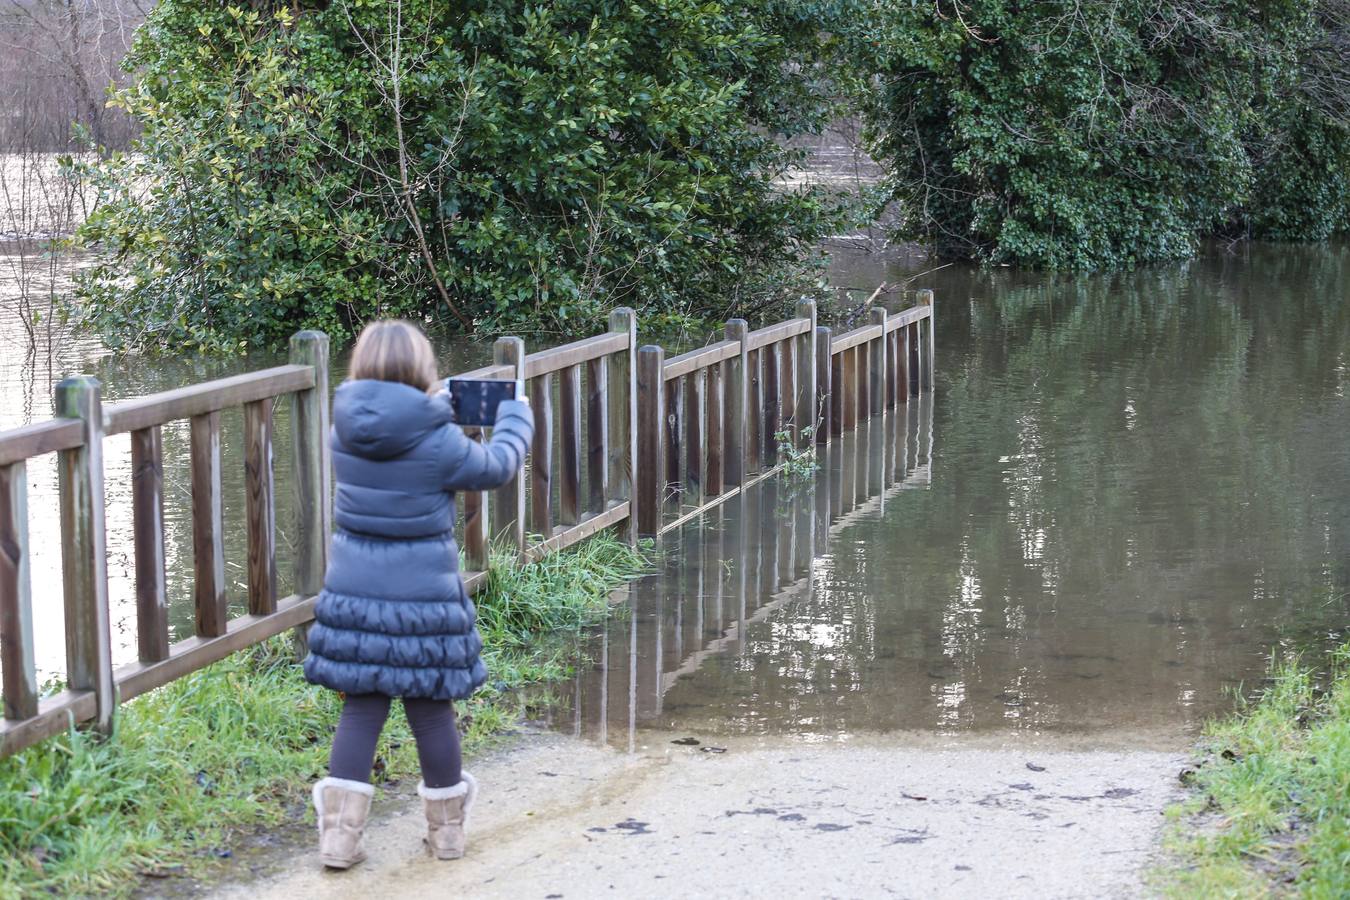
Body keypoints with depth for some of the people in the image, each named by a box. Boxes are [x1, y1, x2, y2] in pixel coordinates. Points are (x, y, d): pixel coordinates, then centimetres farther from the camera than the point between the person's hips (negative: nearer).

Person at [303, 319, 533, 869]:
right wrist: (516, 414, 21)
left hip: (353, 595, 3)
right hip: (423, 598, -3)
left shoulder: (345, 431, -2)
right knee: (431, 712, 9)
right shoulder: (436, 441, -14)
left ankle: (339, 834, 3)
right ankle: (447, 831, 24)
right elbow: (496, 467, 3)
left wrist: (436, 407, 33)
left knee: (360, 711, 8)